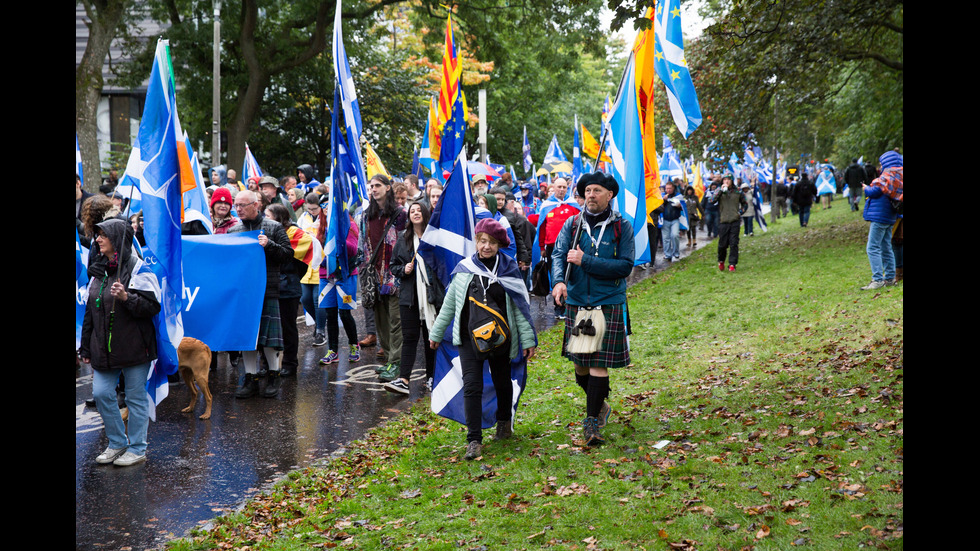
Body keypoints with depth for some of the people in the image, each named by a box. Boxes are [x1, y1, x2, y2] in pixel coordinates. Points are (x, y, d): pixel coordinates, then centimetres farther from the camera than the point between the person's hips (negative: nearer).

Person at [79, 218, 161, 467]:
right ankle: (117, 443, 22)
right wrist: (86, 347, 16)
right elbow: (90, 311, 17)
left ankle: (137, 449, 15)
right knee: (101, 393, 4)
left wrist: (126, 297, -29)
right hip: (104, 348, 7)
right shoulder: (98, 270, 12)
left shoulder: (138, 269, -9)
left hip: (134, 347, -6)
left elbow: (152, 306, -13)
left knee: (136, 396, 3)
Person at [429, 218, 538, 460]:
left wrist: (528, 339, -1)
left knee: (502, 383, 16)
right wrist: (436, 332, 15)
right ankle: (474, 440, -8)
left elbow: (520, 306, 2)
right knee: (472, 386, -10)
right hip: (469, 337, 0)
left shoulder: (508, 269, 0)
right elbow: (449, 304, 11)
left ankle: (504, 422, 41)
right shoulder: (464, 269, 2)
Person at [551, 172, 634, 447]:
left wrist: (585, 261, -15)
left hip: (608, 305, -3)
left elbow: (625, 266, -10)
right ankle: (600, 406, 35)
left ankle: (592, 422, 0)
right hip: (576, 304, 3)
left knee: (599, 364, -7)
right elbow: (558, 255, -5)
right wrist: (559, 280, -26)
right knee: (579, 364, 11)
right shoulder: (572, 224, 6)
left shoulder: (622, 226, -2)